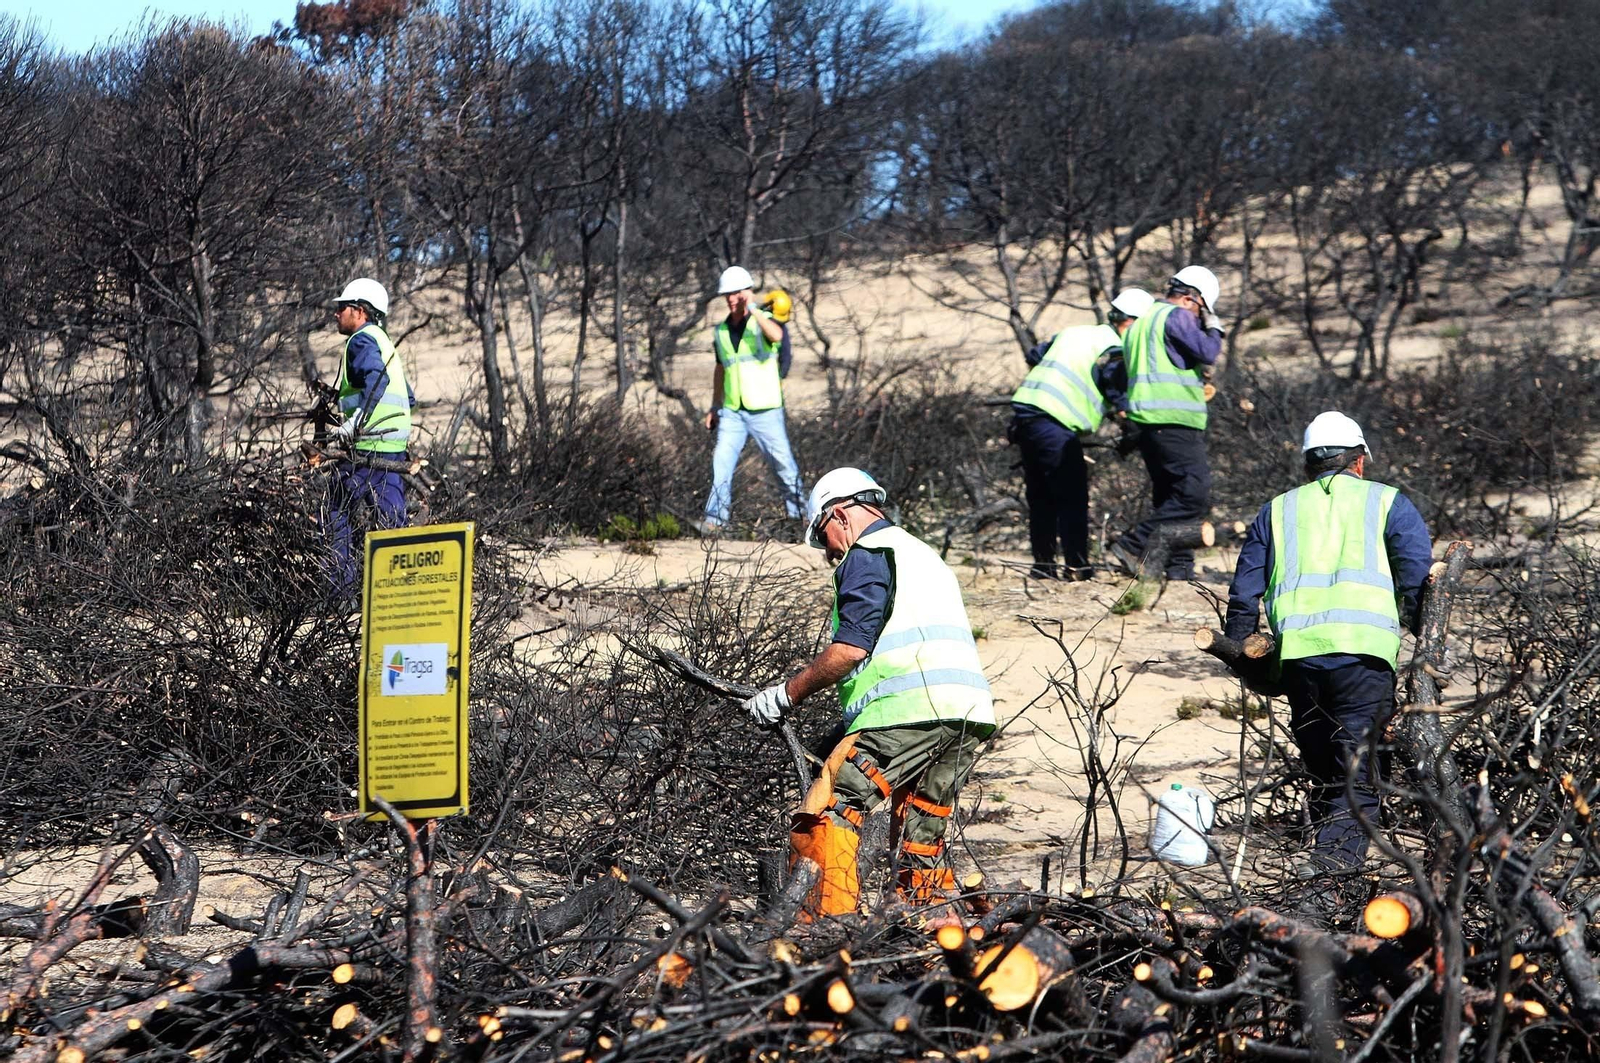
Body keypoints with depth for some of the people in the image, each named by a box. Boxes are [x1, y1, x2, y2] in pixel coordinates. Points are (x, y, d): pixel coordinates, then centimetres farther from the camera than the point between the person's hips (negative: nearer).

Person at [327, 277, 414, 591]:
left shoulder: (362, 340, -6)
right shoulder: (384, 342, 23)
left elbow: (376, 379, -26)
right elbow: (409, 397, 26)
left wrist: (356, 422, -36)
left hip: (365, 448, -9)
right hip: (395, 448, 9)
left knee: (341, 518, -4)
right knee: (391, 519, 8)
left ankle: (340, 591, -5)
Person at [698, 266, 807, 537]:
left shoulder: (763, 322, -6)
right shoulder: (721, 331, 10)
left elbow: (777, 336, -31)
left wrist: (753, 309, -34)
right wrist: (714, 407, 21)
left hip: (765, 410, -4)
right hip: (732, 411, 4)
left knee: (783, 463, 3)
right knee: (721, 463, -8)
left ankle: (799, 512, 18)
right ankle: (715, 519, -8)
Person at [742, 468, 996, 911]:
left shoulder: (868, 554, 3)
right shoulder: (924, 555, 32)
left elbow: (851, 646, -10)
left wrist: (788, 693, 0)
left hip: (911, 708, -9)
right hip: (970, 717, 9)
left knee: (832, 808, -10)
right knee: (923, 833, 15)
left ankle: (829, 921, -21)